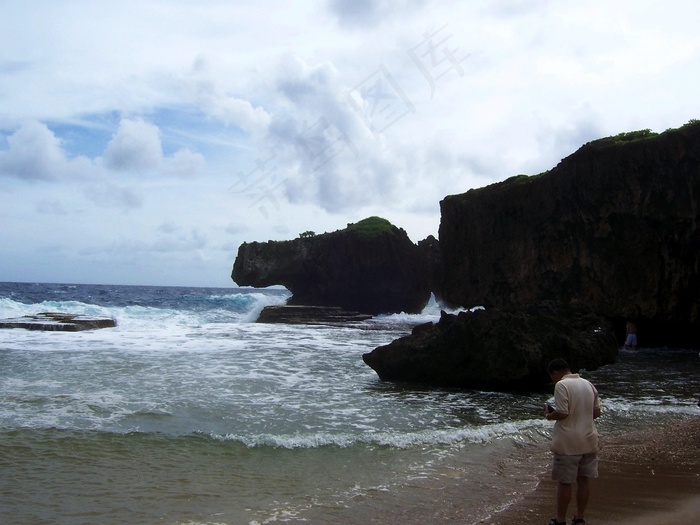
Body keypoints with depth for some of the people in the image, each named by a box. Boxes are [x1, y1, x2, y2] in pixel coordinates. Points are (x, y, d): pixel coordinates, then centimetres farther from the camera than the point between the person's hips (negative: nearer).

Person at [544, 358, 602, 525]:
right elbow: (597, 412, 10)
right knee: (583, 480, 13)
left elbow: (562, 413, -20)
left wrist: (549, 416, -1)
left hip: (568, 443, -7)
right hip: (588, 441, 7)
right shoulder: (588, 384, 8)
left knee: (565, 482, 3)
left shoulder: (561, 385, -14)